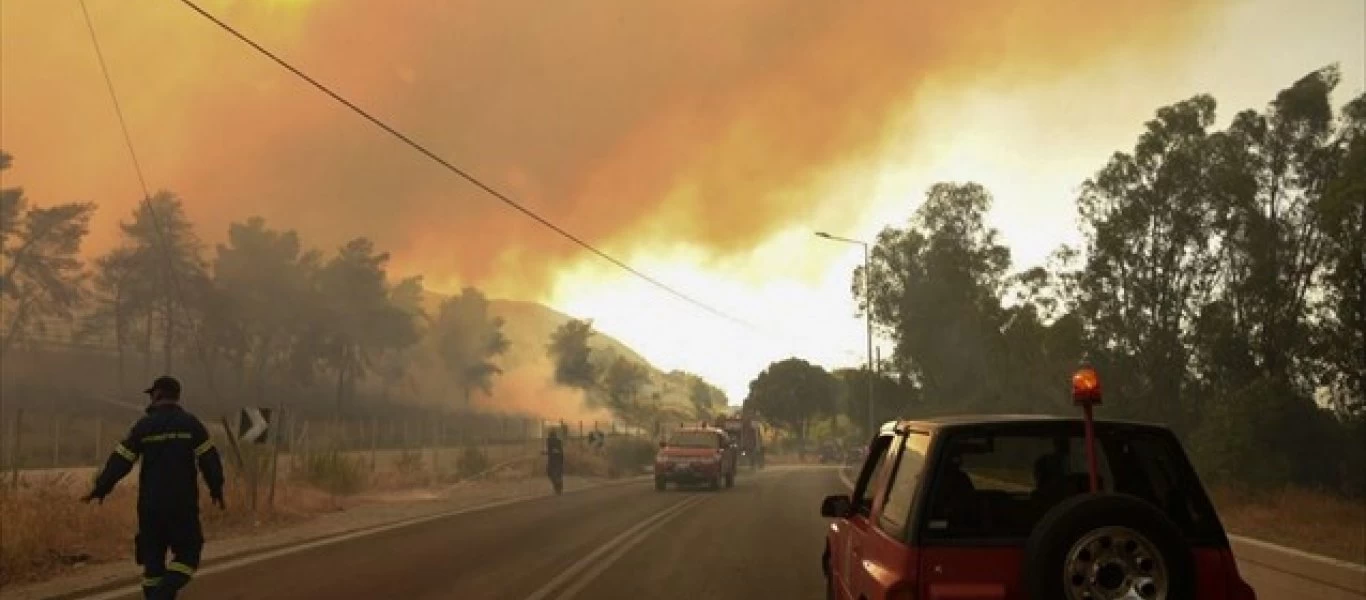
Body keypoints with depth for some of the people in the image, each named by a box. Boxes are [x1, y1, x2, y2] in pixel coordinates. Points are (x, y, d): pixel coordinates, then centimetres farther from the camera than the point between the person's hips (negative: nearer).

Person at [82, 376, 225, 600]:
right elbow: (209, 459, -4)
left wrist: (101, 489, 11)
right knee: (187, 555, 5)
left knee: (152, 556, 12)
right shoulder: (190, 424, -2)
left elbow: (120, 461, 0)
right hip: (183, 504, -1)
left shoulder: (143, 426, 0)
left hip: (150, 504, 2)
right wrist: (216, 489, 8)